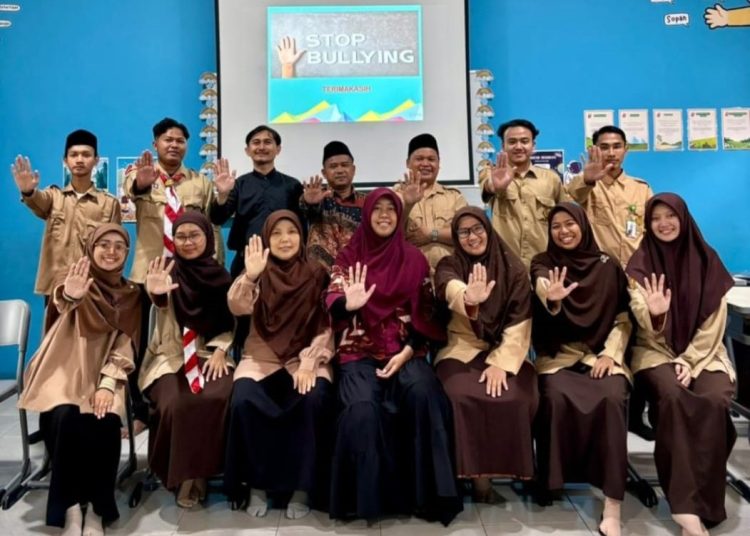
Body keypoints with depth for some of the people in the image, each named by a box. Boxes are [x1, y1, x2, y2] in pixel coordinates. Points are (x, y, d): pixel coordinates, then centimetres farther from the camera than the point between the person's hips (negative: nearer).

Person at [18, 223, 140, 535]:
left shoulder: (130, 294, 7)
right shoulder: (78, 279, -1)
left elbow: (125, 343, 0)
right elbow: (62, 301, -26)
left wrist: (108, 384, -17)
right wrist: (70, 296, -53)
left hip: (103, 372, 2)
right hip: (64, 369, -1)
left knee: (105, 423, -27)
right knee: (64, 420, -30)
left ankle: (97, 509, -12)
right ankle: (70, 508, -16)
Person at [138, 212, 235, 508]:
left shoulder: (219, 274, 5)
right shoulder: (167, 270, -2)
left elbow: (229, 322, 10)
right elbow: (164, 309, -24)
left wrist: (220, 350, -8)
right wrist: (157, 295, -48)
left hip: (209, 354, 2)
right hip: (170, 356, -2)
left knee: (223, 398, -28)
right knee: (177, 404, -30)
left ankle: (206, 468, -7)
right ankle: (182, 472, -5)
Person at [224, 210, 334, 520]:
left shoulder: (316, 274, 2)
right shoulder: (259, 274, 3)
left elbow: (326, 325, -1)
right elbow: (238, 308, -15)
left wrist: (309, 362, -14)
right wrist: (249, 276, -32)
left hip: (305, 357, -1)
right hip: (262, 356, 1)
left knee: (314, 400, -30)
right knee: (244, 401, -28)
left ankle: (303, 488, -12)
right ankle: (256, 484, -8)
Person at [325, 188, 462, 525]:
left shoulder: (415, 260, 10)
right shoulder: (349, 256, 8)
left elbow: (425, 313, 6)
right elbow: (332, 304, -5)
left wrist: (407, 353, -9)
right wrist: (348, 304, -29)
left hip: (406, 350, 1)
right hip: (360, 351, 0)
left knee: (423, 395, -31)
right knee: (362, 409, -30)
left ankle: (426, 492, -17)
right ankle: (366, 496, -12)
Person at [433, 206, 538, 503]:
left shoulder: (514, 268, 3)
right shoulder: (449, 265, 1)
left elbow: (520, 322, -5)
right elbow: (452, 291, -25)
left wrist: (501, 362, -19)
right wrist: (468, 299, -51)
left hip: (505, 351, 1)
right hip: (461, 349, 0)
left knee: (515, 399, -29)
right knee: (463, 397, -30)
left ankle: (512, 467, -5)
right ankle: (477, 474, -13)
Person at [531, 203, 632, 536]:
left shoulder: (608, 266, 9)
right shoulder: (543, 265, 4)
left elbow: (624, 318, 8)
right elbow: (546, 306, -16)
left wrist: (610, 353, -8)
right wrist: (552, 300, -41)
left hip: (601, 353, 1)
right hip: (558, 354, 0)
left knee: (611, 399, -29)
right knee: (556, 399, -32)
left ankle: (612, 508, -27)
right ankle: (554, 477, -13)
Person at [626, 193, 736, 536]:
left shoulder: (707, 260, 5)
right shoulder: (640, 264, 2)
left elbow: (714, 323, 2)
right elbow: (645, 325, -6)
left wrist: (690, 362, -10)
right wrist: (655, 314, -30)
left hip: (702, 352, 2)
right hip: (657, 351, -1)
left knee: (715, 401, -30)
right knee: (671, 395, -33)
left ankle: (697, 503, -20)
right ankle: (688, 507, -31)